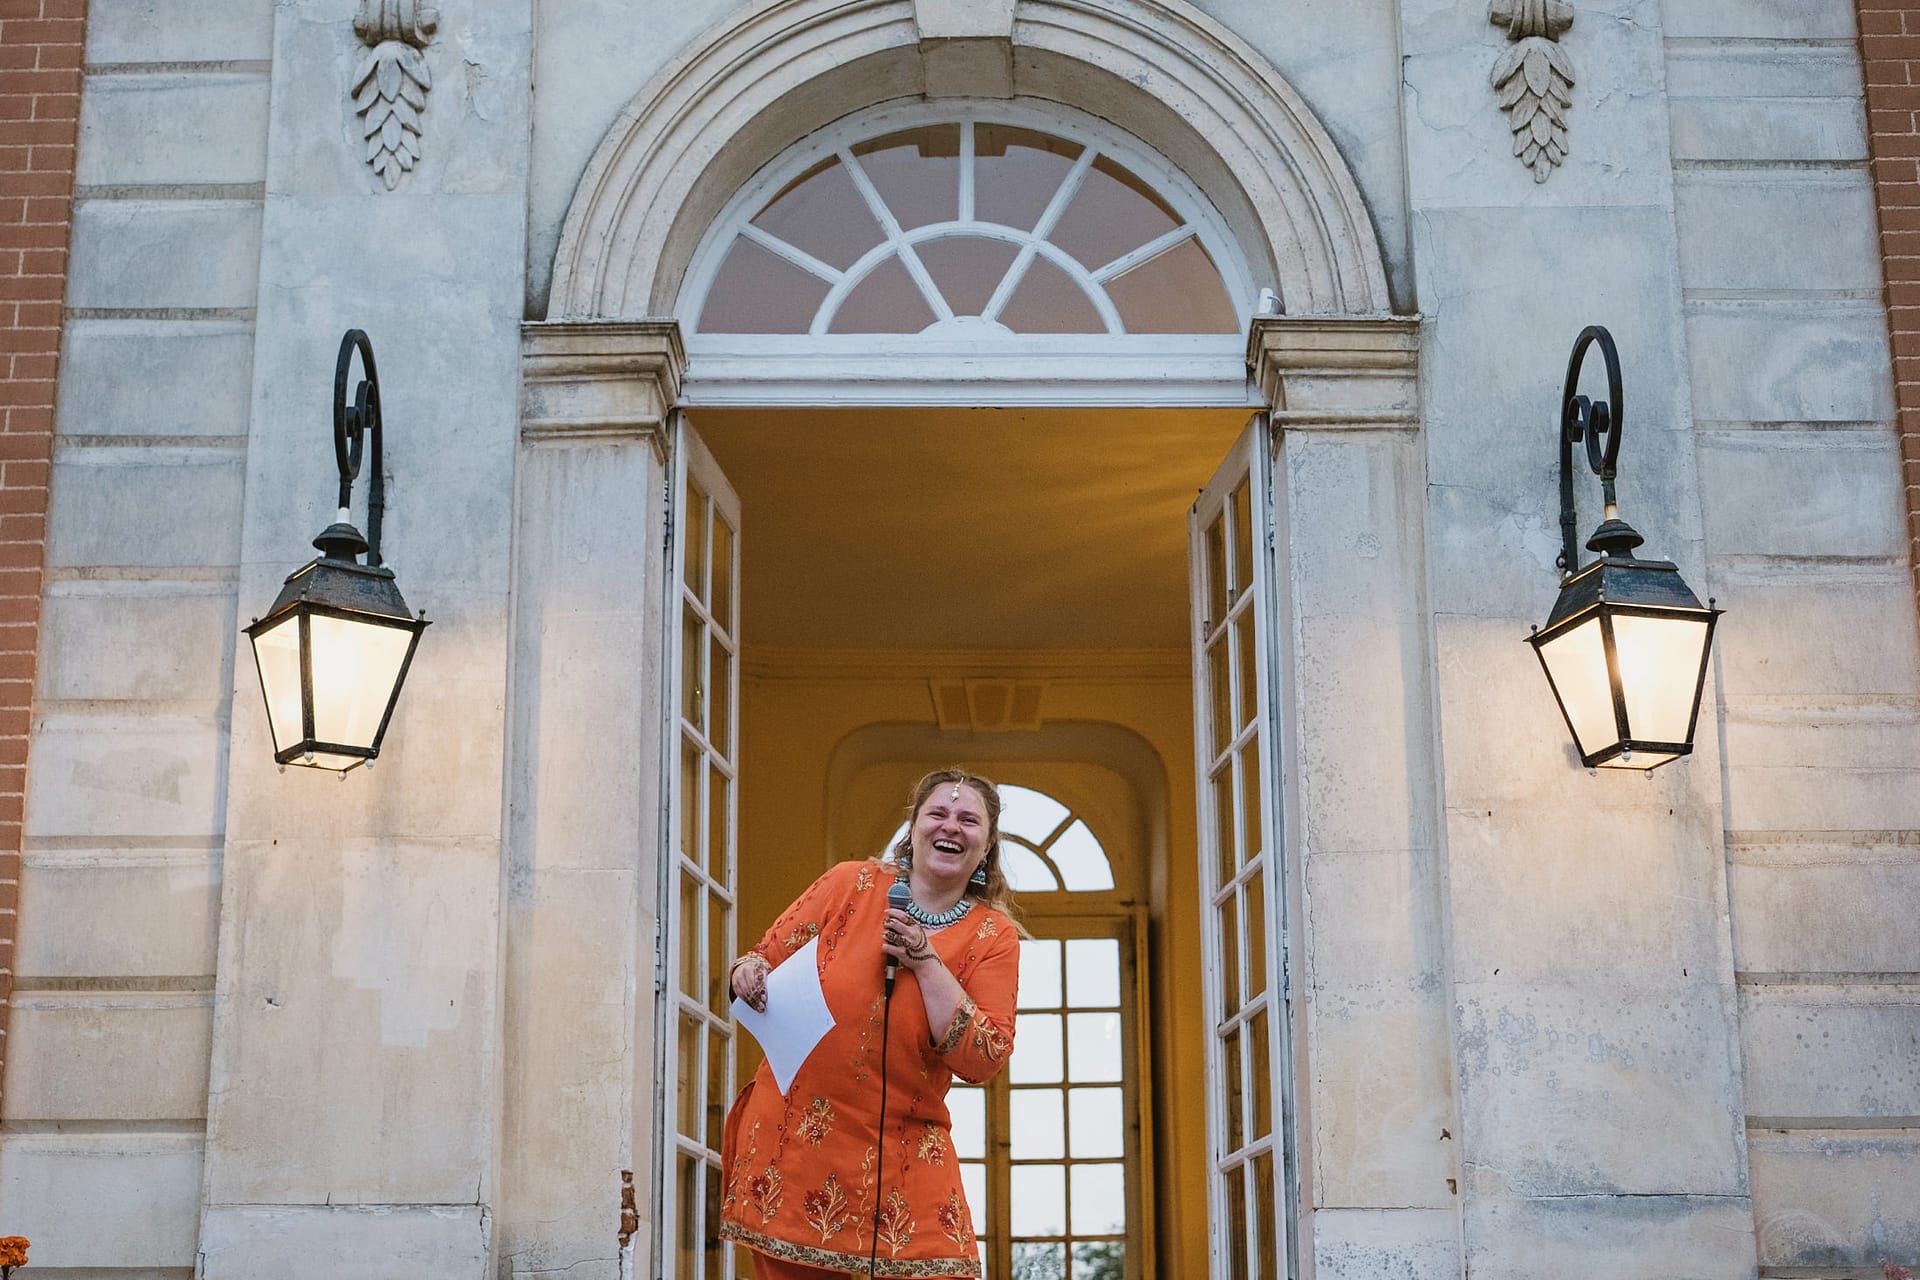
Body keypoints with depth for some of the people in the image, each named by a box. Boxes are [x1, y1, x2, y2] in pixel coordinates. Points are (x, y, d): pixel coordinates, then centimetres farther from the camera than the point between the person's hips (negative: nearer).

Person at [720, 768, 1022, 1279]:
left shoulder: (993, 936, 3)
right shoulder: (850, 883, 4)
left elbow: (982, 1060, -6)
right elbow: (767, 957, 10)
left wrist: (926, 962, -13)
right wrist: (747, 974, -14)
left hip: (902, 1156, 0)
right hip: (793, 1136, 0)